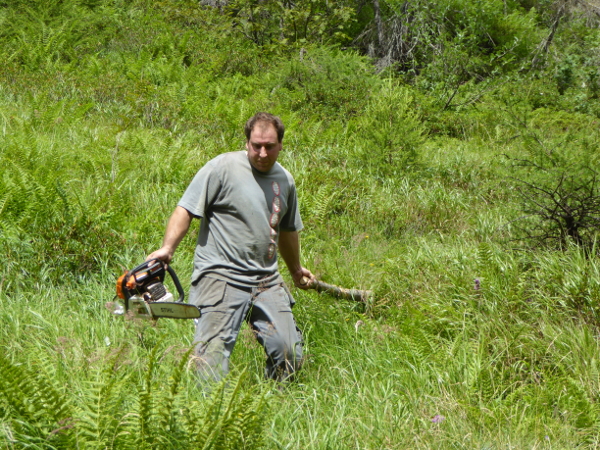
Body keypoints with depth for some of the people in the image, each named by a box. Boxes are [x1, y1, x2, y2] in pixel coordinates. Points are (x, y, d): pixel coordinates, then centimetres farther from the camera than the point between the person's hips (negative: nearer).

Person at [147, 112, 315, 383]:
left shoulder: (285, 180, 15)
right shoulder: (223, 167, -6)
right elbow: (186, 210, -9)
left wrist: (296, 269, 42)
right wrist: (167, 248, -22)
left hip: (267, 281, 6)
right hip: (221, 277, -6)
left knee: (290, 354, 1)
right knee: (213, 354, -13)